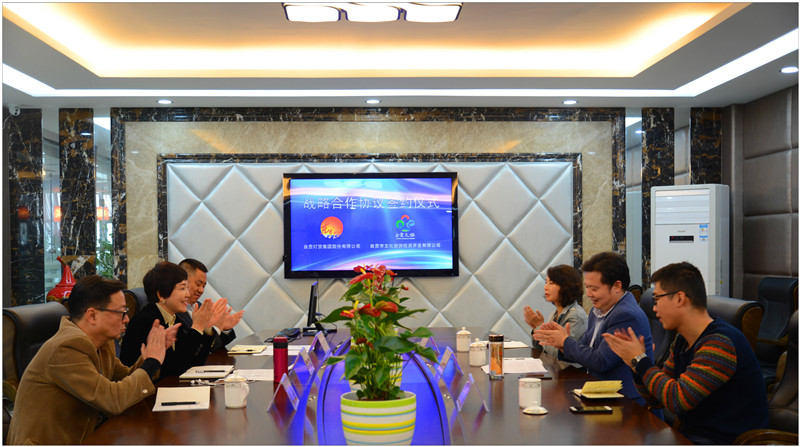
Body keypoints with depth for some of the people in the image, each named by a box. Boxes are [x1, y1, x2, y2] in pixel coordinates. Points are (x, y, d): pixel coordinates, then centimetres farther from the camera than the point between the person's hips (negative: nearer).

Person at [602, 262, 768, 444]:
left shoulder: (720, 344, -21)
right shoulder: (682, 341, 8)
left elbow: (678, 400, -27)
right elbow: (657, 397, 14)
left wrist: (640, 360, -16)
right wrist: (635, 362, -3)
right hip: (689, 433, 8)